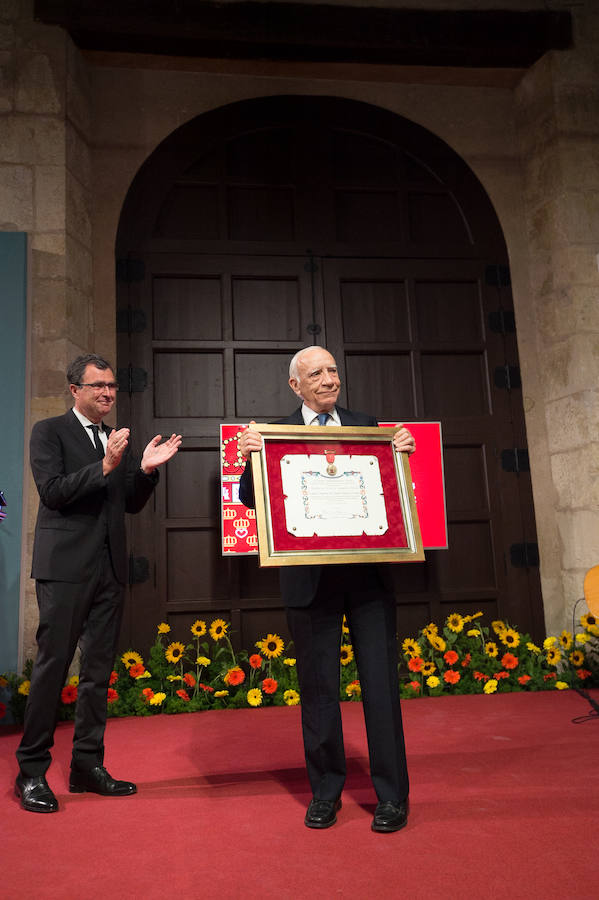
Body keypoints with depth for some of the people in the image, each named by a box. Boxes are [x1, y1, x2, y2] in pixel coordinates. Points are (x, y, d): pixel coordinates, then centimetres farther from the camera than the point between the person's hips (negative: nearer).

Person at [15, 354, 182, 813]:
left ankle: (88, 766, 21)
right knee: (53, 664, -3)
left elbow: (131, 504, 14)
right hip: (66, 566, -6)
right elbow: (52, 491, -12)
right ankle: (32, 772, 10)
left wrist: (146, 469, -3)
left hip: (110, 567, 6)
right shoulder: (49, 431, 0)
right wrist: (104, 466, -20)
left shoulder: (119, 440, 15)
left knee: (99, 668, 10)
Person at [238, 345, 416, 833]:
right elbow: (251, 498, -2)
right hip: (310, 578, -1)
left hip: (368, 574, 1)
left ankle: (392, 796, 20)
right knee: (318, 688, 10)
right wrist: (251, 456, -20)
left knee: (381, 682, 6)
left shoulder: (367, 425, 10)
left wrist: (404, 453, -8)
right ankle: (326, 792, 26)